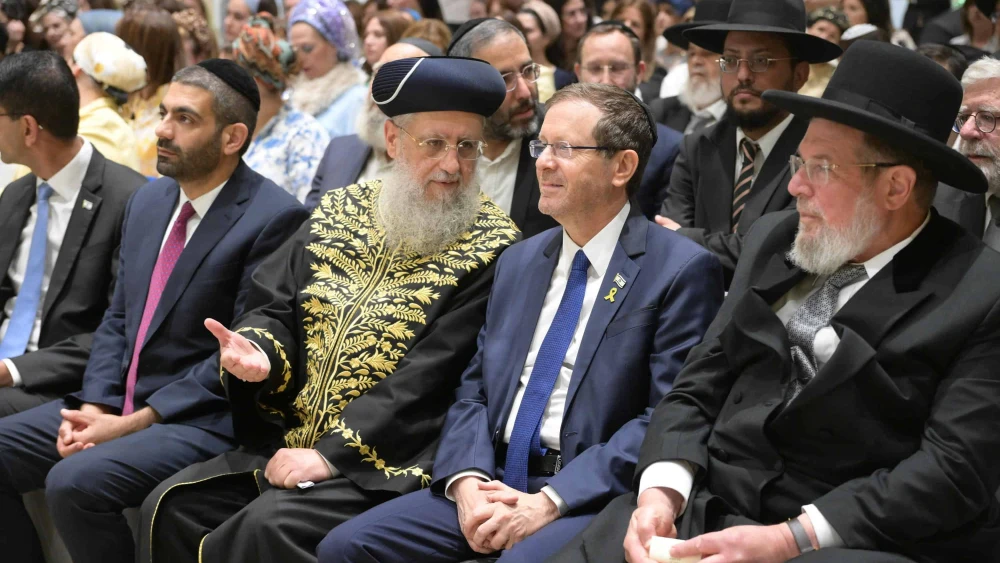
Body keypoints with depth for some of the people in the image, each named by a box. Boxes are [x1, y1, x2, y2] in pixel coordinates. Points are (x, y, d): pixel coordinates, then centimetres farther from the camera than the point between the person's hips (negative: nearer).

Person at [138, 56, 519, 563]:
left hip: (386, 467, -5)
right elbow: (274, 306, 11)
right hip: (291, 445, 6)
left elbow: (427, 381, -15)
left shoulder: (491, 251, -8)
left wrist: (331, 454, -19)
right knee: (171, 508, -9)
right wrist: (257, 349, -13)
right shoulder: (340, 213, 10)